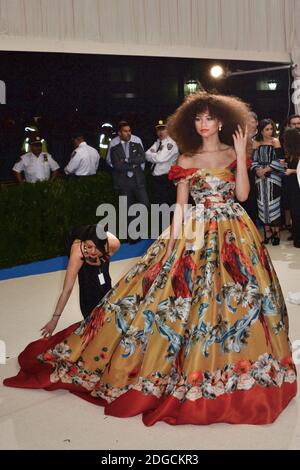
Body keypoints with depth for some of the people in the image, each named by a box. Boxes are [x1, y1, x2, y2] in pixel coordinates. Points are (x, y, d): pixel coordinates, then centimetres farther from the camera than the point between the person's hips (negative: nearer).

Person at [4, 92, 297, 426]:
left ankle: (227, 367, 14)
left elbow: (242, 194, -5)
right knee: (186, 291, -3)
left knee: (236, 295, -1)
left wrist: (241, 154, -9)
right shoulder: (187, 160, 5)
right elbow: (180, 205, 3)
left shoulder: (233, 153, 6)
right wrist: (173, 241, -6)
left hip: (234, 232, 0)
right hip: (197, 233, 0)